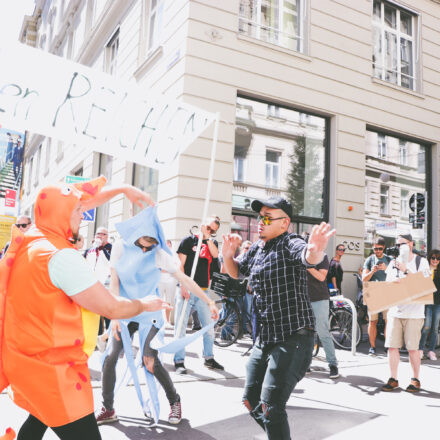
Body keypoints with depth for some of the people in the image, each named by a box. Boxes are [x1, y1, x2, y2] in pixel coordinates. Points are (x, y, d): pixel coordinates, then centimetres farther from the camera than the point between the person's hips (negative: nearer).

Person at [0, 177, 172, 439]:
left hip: (26, 357, 10)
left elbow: (83, 202, 14)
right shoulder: (61, 256, -24)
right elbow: (113, 309, -19)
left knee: (40, 419, 31)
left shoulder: (26, 239, 1)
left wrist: (123, 189, 14)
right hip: (53, 368, -10)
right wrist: (145, 305, -1)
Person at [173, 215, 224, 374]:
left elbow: (215, 254, -9)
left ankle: (209, 358, 23)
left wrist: (208, 237, -8)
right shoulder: (189, 240, 2)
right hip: (186, 289, -4)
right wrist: (183, 286, -12)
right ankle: (179, 361, 6)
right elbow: (180, 265, -4)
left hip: (203, 291, 4)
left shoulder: (212, 243, 15)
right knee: (181, 326, -2)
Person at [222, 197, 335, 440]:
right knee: (251, 400, 18)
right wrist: (228, 255, 2)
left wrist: (315, 250, -60)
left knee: (270, 406, -14)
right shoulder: (257, 248, 10)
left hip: (293, 338, -9)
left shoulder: (289, 243, -14)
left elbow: (309, 257, -36)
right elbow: (236, 271, 23)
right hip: (264, 338, 9)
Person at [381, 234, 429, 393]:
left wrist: (406, 270, -17)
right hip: (395, 310, 4)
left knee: (412, 348, 0)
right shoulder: (393, 263, 14)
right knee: (392, 346, 1)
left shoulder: (421, 261, 3)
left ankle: (415, 380, 18)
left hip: (414, 312, -3)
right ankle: (393, 379, 12)